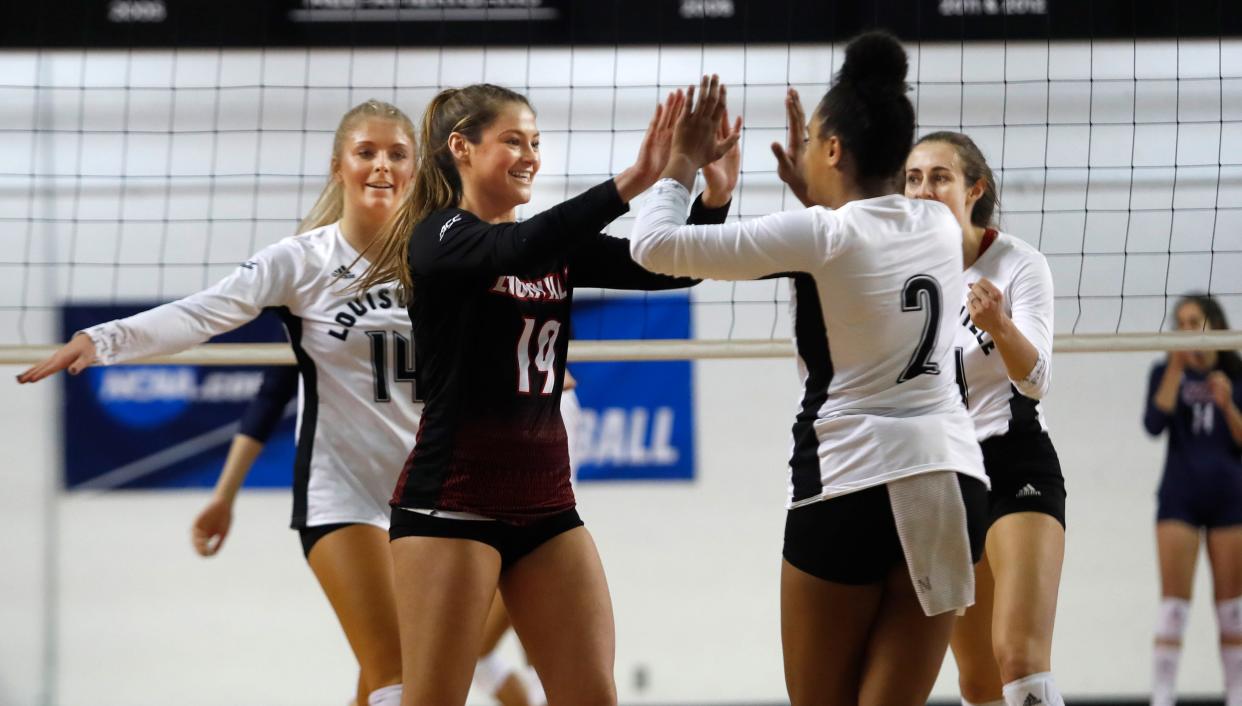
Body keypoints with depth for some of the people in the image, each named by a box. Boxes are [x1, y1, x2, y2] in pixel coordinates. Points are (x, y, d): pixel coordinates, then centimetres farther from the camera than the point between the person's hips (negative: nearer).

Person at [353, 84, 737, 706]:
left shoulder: (557, 247, 12)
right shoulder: (437, 238, -7)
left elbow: (672, 267, 3)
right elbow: (518, 250, -29)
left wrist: (715, 193, -16)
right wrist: (629, 182, -37)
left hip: (546, 504, 6)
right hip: (453, 501, -6)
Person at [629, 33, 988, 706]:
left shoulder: (819, 235, -11)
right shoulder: (940, 226, 6)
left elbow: (654, 247, -9)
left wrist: (683, 163, 6)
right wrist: (812, 191, 30)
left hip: (851, 487, -5)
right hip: (951, 484, 5)